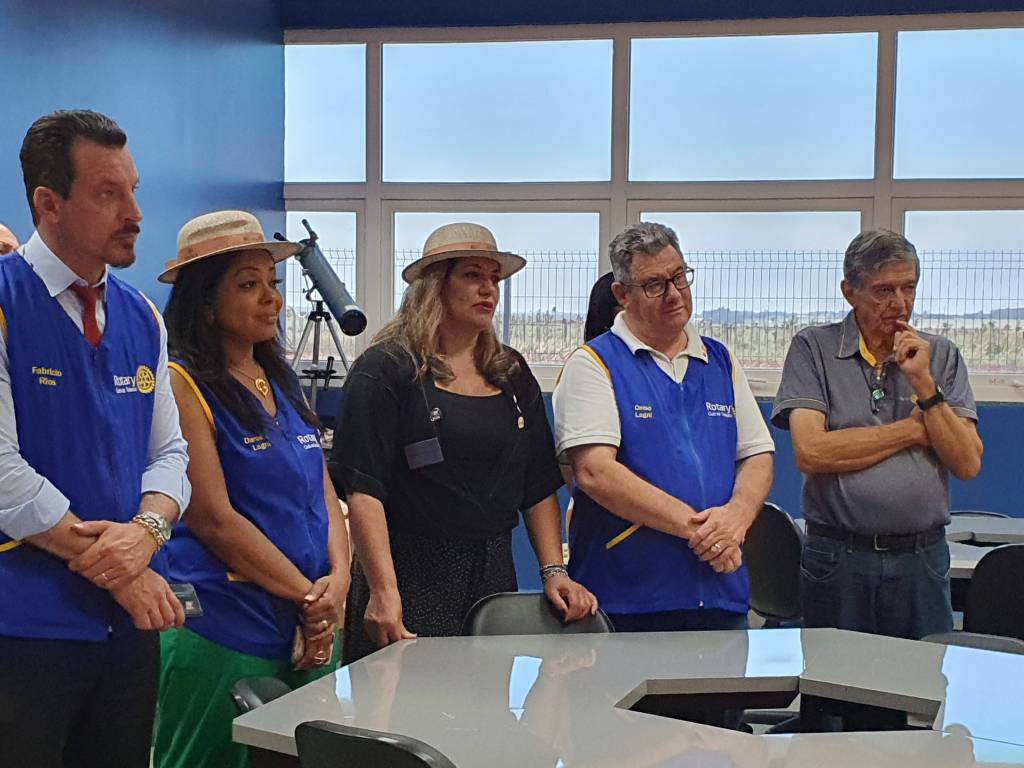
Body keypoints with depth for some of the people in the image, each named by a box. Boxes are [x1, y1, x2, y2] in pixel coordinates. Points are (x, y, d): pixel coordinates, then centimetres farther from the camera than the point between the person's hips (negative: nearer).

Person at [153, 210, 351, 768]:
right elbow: (213, 518, -15)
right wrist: (310, 597, -12)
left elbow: (322, 492, 11)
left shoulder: (282, 383, 13)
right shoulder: (183, 383, -9)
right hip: (221, 632, -7)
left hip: (308, 631, 7)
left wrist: (338, 578, -6)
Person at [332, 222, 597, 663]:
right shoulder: (386, 370, -5)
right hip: (413, 579, -5)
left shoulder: (512, 374, 13)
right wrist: (383, 591, -21)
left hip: (494, 576, 5)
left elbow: (539, 486, 13)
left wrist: (553, 570, 3)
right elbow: (363, 490, -13)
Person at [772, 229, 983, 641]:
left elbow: (968, 464, -1)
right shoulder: (813, 349, -2)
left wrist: (924, 383, -11)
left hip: (922, 560, 2)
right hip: (837, 560, -2)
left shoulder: (941, 355, 7)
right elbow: (810, 452, -15)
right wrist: (912, 430, -6)